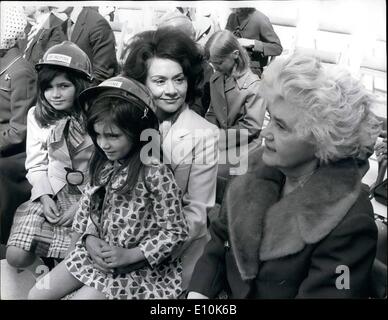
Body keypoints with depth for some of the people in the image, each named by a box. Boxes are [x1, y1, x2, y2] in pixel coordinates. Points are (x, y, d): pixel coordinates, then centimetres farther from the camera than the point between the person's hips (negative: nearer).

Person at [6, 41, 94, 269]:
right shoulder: (37, 115, 3)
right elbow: (36, 165, 5)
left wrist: (83, 206, -15)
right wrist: (45, 197, -11)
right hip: (52, 192, 3)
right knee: (16, 256, -14)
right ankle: (48, 257, 16)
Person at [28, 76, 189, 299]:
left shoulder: (155, 173, -23)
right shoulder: (105, 164, -1)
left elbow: (176, 232, -19)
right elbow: (90, 206, 10)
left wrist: (129, 255, -23)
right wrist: (90, 237, -9)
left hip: (135, 265, -7)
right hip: (97, 253, 7)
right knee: (36, 295, 6)